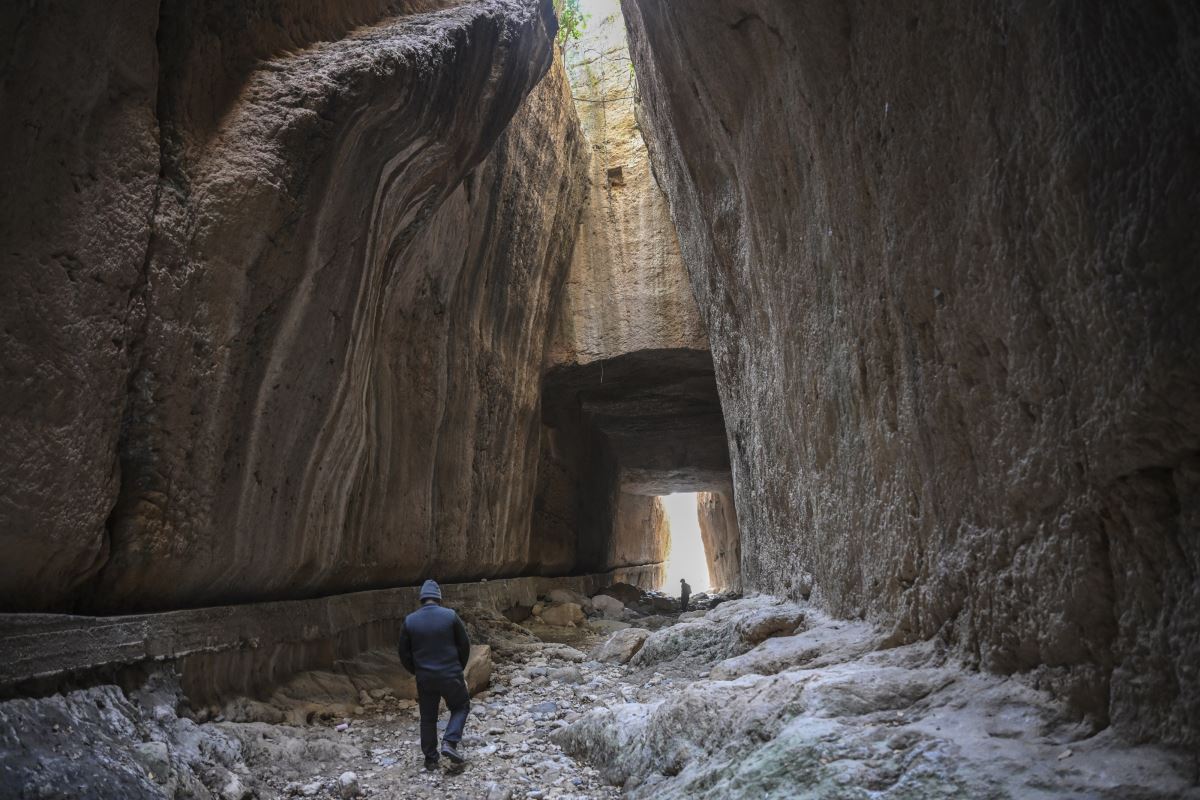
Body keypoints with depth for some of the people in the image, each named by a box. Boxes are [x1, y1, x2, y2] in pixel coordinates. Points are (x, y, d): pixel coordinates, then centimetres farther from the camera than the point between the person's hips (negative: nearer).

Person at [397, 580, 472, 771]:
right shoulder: (450, 616, -8)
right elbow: (465, 646, -2)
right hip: (451, 676, -2)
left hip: (424, 679, 2)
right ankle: (450, 742, 1)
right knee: (461, 706, 19)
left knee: (428, 718, 17)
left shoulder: (409, 621, -3)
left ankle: (430, 759, 21)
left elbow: (404, 654, 3)